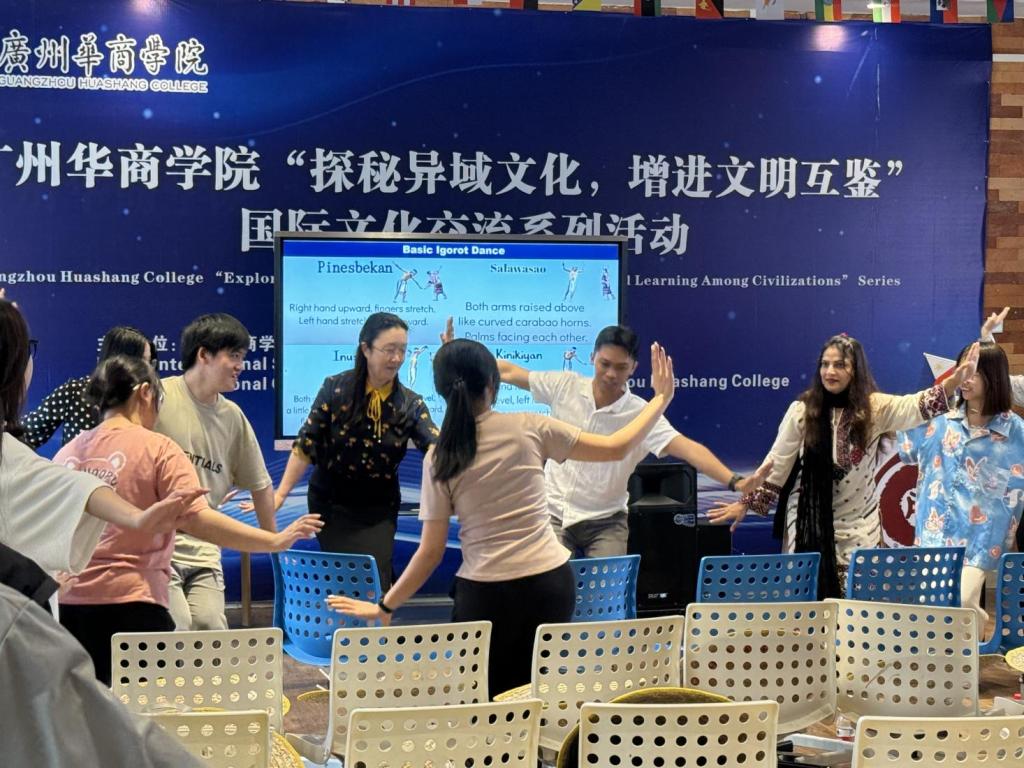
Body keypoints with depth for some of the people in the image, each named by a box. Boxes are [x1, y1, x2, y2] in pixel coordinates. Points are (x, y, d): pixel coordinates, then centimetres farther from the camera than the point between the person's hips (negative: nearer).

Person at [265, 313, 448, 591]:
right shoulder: (336, 388, -11)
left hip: (379, 511, 2)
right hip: (332, 504, -2)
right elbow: (306, 445, -9)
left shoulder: (410, 404, -7)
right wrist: (280, 493, -15)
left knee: (376, 585, -4)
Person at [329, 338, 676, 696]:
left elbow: (431, 552, -2)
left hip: (484, 594, 0)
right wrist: (661, 398, 17)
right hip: (550, 584, 1)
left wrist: (384, 607, 10)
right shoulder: (529, 429, -3)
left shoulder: (438, 459, -2)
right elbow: (616, 449, 5)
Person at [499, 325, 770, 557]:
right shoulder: (565, 386, -6)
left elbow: (689, 449, -23)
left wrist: (735, 481, -37)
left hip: (605, 521, -1)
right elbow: (509, 372, 4)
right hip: (554, 513, 1)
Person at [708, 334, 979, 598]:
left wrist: (956, 379, -33)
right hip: (809, 519, 0)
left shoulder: (875, 407, -3)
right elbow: (777, 462, 1)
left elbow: (918, 406, -17)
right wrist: (746, 503, 1)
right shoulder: (803, 410, -4)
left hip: (858, 523, 1)